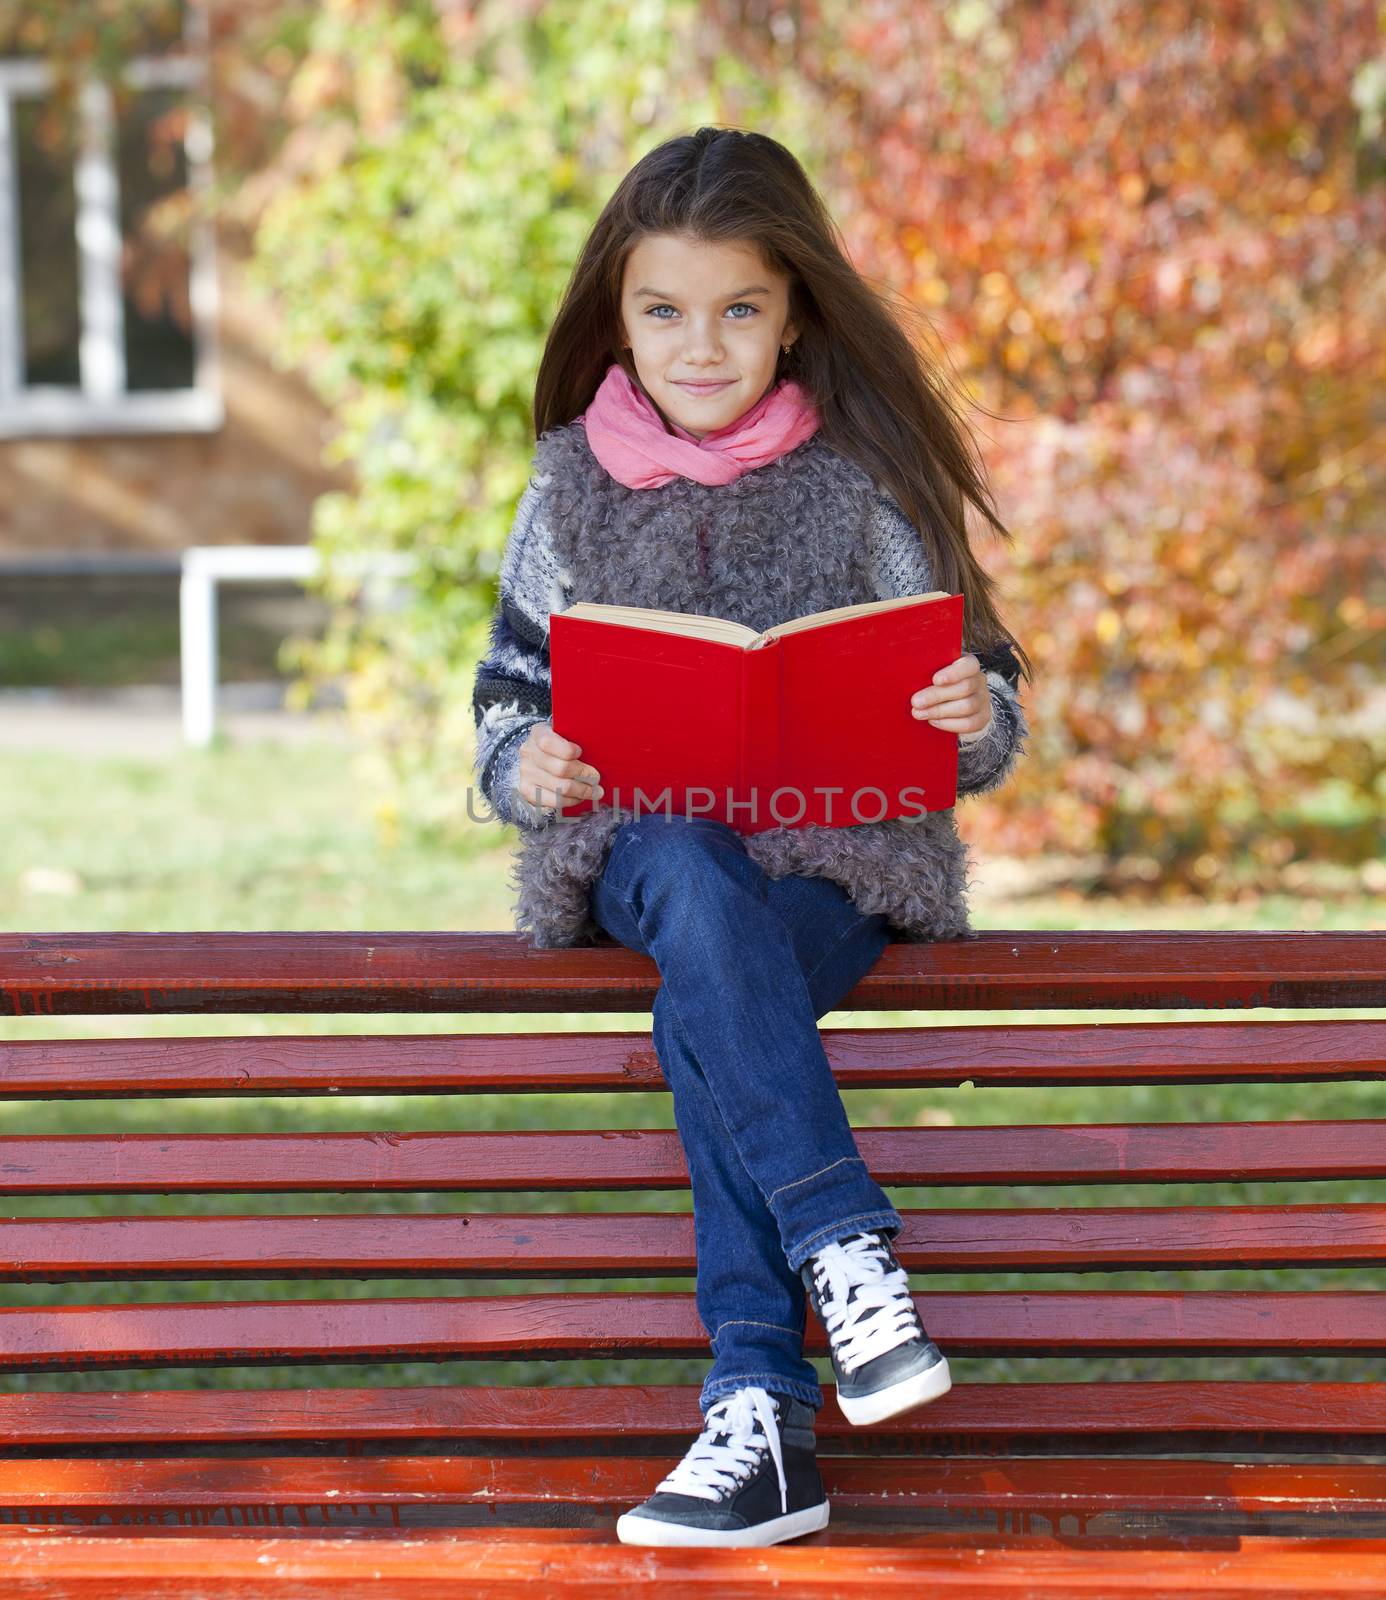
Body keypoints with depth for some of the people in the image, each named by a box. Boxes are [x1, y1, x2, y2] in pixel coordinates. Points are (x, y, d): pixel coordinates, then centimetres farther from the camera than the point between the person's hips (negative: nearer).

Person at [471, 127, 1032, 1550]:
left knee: (702, 1013, -33)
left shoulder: (856, 484, 5)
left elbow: (971, 724, 7)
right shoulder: (574, 485, 10)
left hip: (837, 852, -1)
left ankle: (761, 1413, -36)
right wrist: (527, 766, -10)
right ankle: (841, 1245, -43)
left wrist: (977, 719, -18)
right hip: (636, 842, 1)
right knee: (696, 885, -37)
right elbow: (512, 686, 14)